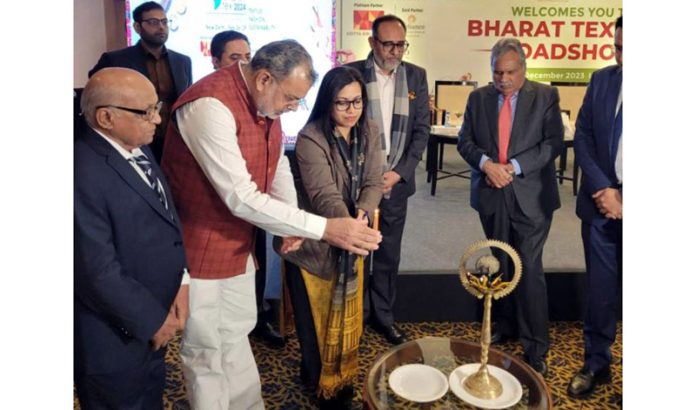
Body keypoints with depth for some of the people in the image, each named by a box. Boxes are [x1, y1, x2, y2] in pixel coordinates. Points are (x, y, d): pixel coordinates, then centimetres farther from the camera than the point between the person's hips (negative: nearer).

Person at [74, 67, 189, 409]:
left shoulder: (138, 150, 1)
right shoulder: (84, 174, -27)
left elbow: (165, 220, 9)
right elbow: (98, 273, -26)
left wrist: (180, 280, -4)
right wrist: (154, 320, -14)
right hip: (115, 340, -8)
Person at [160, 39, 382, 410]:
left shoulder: (265, 100, -1)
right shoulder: (210, 105, -28)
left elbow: (278, 166, 8)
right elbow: (241, 198, -32)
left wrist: (294, 224, -9)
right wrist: (324, 228, -31)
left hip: (238, 242, 8)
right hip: (200, 247, -8)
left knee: (236, 335, 22)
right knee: (207, 351, 8)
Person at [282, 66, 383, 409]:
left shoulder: (370, 133, -2)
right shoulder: (310, 138, -22)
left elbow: (373, 182, -6)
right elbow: (324, 194, -31)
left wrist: (364, 212, -28)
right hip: (314, 241, -5)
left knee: (345, 314, 20)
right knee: (314, 316, 11)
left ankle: (340, 377, 44)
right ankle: (321, 382, 36)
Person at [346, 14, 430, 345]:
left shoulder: (416, 76, 5)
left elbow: (422, 128, 4)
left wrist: (400, 172, -7)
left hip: (397, 181, 3)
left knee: (389, 255, 11)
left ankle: (383, 316, 26)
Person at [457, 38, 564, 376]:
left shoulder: (546, 96, 0)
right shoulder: (478, 98, 7)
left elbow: (553, 142, -7)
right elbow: (465, 141, 5)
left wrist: (514, 167, -17)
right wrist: (486, 163, -14)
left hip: (531, 196, -3)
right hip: (491, 195, 3)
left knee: (530, 270, -3)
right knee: (500, 267, 14)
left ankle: (536, 348, 8)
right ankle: (505, 326, 31)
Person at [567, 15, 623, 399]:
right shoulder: (601, 80, 4)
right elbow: (582, 137, 4)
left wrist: (623, 198, -11)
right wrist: (602, 189, -6)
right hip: (601, 202, 3)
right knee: (600, 288, 11)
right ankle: (596, 363, 26)